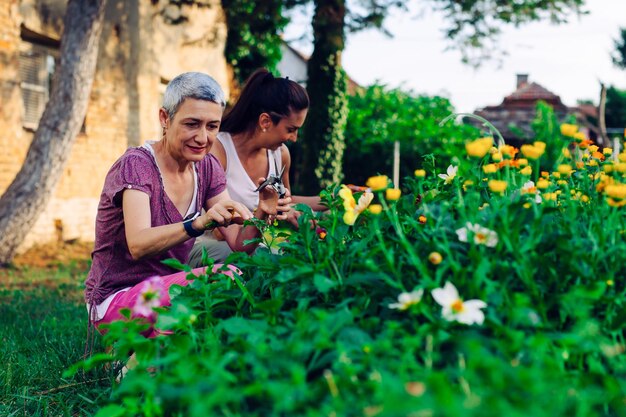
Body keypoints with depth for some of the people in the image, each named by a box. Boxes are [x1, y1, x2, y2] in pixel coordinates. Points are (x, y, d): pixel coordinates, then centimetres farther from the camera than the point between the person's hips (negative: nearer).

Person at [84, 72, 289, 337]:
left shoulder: (207, 168, 4)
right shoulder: (135, 166, -16)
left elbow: (239, 245, -4)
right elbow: (138, 245, -33)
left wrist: (261, 215, -25)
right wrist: (199, 223, -48)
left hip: (167, 290, 8)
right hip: (116, 301, -7)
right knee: (226, 278, -29)